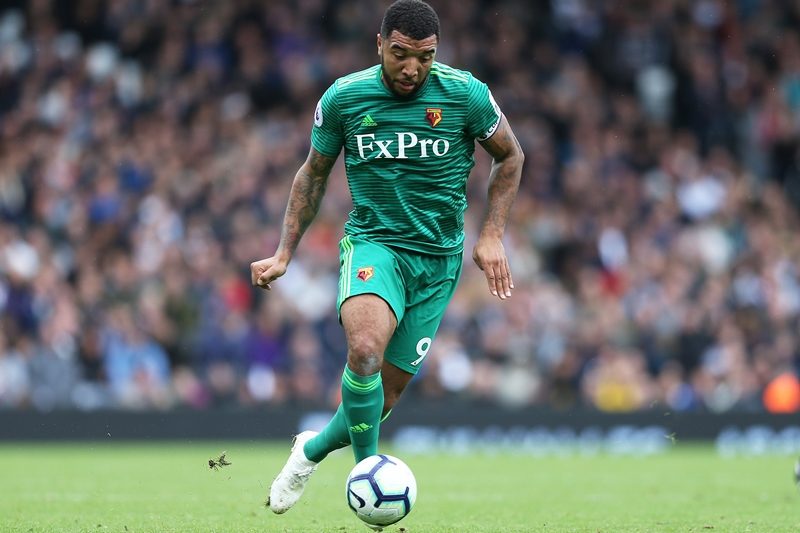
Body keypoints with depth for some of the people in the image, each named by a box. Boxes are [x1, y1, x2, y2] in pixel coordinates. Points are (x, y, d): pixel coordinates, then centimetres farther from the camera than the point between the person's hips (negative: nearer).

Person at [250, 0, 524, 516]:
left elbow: (511, 157, 9)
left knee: (385, 395, 2)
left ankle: (313, 449, 32)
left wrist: (492, 235, 1)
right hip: (373, 242, -1)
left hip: (438, 258, 1)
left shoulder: (466, 94, -8)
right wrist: (285, 253, 6)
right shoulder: (343, 97, -5)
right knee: (365, 348, -33)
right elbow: (314, 173, 11)